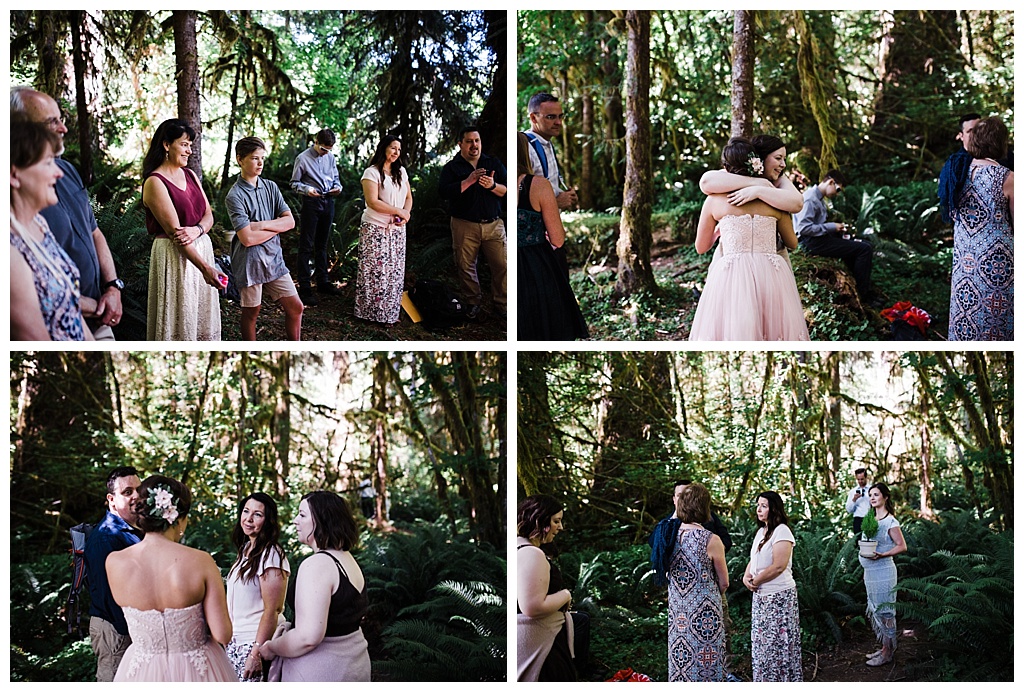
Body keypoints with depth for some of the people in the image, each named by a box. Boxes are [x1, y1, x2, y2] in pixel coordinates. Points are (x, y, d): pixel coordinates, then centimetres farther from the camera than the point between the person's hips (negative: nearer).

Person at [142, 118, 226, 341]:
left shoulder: (190, 175, 11)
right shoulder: (154, 182, -13)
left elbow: (208, 215, 7)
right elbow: (174, 230, -19)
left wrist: (197, 230, -18)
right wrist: (204, 267, -25)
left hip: (202, 247, 7)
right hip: (174, 255, -7)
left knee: (202, 317, 11)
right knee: (178, 318, -1)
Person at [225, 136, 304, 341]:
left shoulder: (271, 187, 5)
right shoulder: (235, 196, -12)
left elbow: (290, 222, -1)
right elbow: (247, 238, -21)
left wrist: (263, 225, -15)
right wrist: (277, 227, -9)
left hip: (274, 258, 6)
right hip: (249, 261, -5)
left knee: (295, 307, 7)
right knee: (251, 312, 9)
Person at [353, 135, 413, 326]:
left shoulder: (401, 172, 12)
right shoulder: (372, 173, -8)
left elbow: (408, 197, 15)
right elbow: (372, 202, -17)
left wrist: (406, 214, -7)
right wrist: (398, 211, -14)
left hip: (397, 230, 6)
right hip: (376, 229, -6)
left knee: (394, 273, 6)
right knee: (375, 271, -5)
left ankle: (389, 313, 13)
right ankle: (371, 312, 2)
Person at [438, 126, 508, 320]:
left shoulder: (494, 164, 11)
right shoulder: (452, 167, 5)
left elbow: (507, 191, 4)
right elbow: (443, 191, -12)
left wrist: (493, 186, -17)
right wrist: (469, 181, -20)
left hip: (493, 224, 1)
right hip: (465, 225, -1)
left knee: (501, 265, -4)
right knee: (466, 266, 4)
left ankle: (502, 304, 6)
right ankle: (473, 303, 19)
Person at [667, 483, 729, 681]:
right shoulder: (711, 540, -16)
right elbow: (724, 583, -4)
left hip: (678, 612, 5)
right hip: (704, 613, -5)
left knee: (680, 663, 13)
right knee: (705, 664, 4)